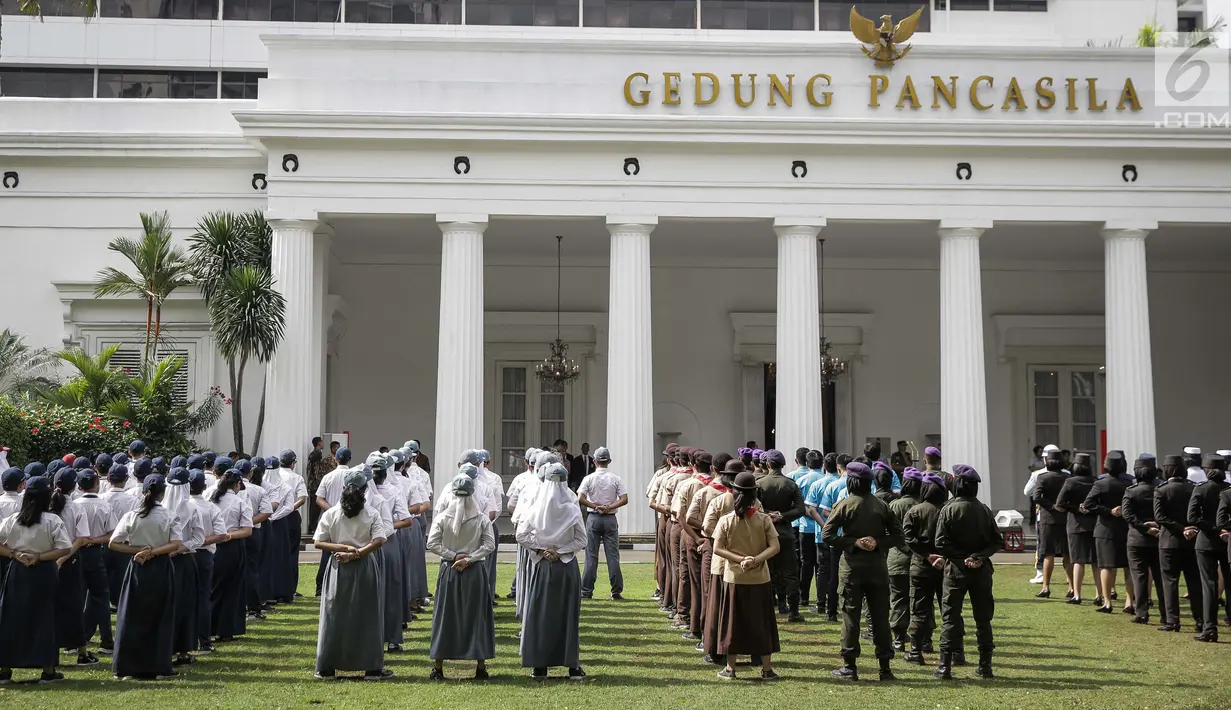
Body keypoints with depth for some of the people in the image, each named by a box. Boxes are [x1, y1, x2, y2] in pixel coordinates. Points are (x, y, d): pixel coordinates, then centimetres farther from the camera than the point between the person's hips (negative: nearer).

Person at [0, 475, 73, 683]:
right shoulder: (52, 521, -9)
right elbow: (65, 549, -15)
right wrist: (39, 557, -11)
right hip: (43, 573, -3)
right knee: (44, 617, 5)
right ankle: (48, 670, 7)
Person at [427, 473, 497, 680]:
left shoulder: (443, 518, -5)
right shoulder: (482, 519, -4)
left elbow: (432, 543, -8)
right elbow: (489, 545, -9)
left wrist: (453, 556, -5)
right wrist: (469, 559, -10)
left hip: (449, 570, 0)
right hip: (475, 571, 0)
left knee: (445, 617, 7)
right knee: (476, 616, 8)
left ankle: (438, 667, 9)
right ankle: (481, 666, 9)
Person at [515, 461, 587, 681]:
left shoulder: (536, 509, -6)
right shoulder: (572, 510, -8)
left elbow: (522, 535, -5)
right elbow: (581, 540, -5)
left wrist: (540, 549, -2)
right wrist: (561, 551, -4)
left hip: (541, 566, 1)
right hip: (567, 566, -1)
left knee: (539, 614, 7)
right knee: (567, 615, 5)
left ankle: (540, 665, 7)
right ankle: (572, 665, 6)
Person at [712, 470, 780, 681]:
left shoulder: (726, 521, -7)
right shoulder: (764, 519, -7)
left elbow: (718, 548, -11)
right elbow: (775, 547, -12)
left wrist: (741, 559, -13)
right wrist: (755, 560, -18)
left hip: (734, 578, 0)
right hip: (760, 578, 0)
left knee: (732, 622, 9)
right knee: (761, 622, 9)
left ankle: (730, 668, 14)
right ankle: (767, 669, 14)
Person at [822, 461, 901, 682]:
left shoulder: (844, 505, -6)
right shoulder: (881, 506, 2)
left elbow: (826, 535, -13)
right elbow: (897, 535, 2)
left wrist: (853, 542, -9)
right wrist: (878, 543, -5)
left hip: (852, 565, -2)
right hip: (877, 566, 2)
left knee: (850, 616, 3)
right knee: (880, 616, 7)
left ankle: (849, 667, 4)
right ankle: (885, 667, 8)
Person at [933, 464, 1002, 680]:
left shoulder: (949, 510, -9)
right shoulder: (985, 511, 2)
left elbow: (941, 544, -14)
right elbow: (997, 542, 1)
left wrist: (960, 557, -7)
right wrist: (979, 556, -7)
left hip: (956, 570, -3)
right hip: (982, 571, 3)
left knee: (950, 617, 1)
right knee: (983, 617, 12)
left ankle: (945, 666, -2)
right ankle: (985, 665, 16)